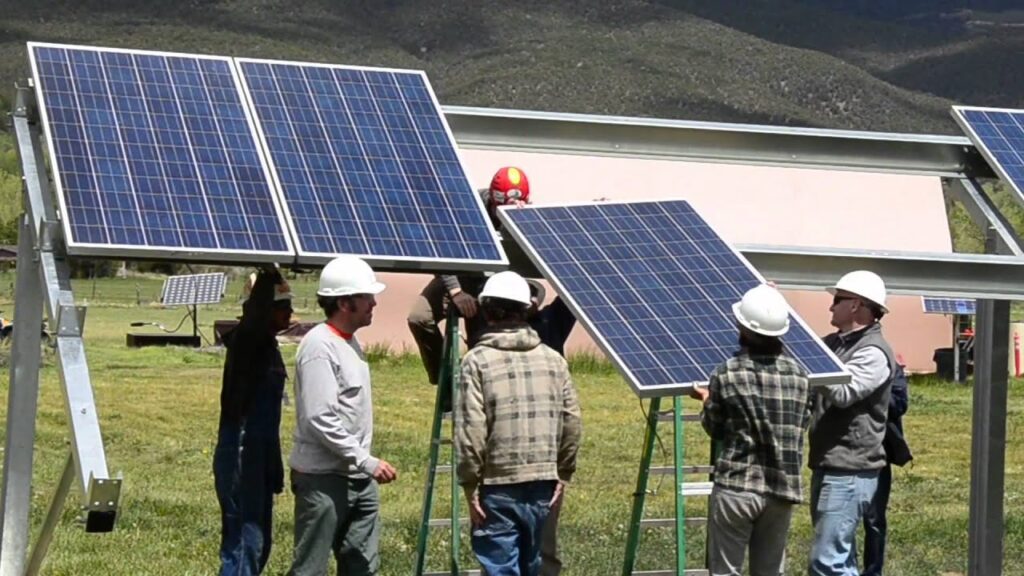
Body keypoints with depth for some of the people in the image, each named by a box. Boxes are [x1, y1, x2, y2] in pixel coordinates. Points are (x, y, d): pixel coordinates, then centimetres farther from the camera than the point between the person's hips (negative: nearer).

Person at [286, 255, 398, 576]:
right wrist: (367, 462, -24)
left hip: (357, 478, 10)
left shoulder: (350, 342, 12)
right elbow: (320, 420, -24)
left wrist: (365, 465, 15)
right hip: (323, 479, -10)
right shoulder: (320, 346, -17)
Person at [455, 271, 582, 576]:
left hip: (498, 486, -5)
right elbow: (572, 422, 6)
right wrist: (563, 474, 15)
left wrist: (470, 484, -5)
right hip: (543, 485, 5)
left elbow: (471, 429, -12)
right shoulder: (553, 360, 7)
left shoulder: (478, 361, -7)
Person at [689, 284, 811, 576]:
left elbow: (714, 429, 3)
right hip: (783, 489, 4)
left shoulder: (727, 374, -8)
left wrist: (707, 400, 22)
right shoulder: (799, 375, 3)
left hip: (736, 487, -4)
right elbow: (801, 425, 9)